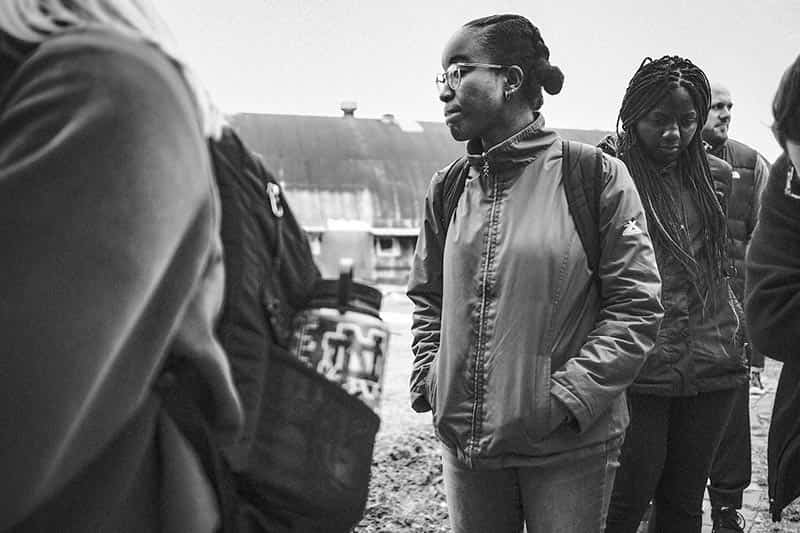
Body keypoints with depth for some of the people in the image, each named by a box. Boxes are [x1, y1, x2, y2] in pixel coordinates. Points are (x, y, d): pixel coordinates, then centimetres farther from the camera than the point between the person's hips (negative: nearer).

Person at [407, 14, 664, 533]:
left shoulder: (596, 176, -9)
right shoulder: (448, 188, 5)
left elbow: (637, 303, -9)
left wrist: (569, 396, -15)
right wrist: (427, 378, 1)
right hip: (464, 437, 4)